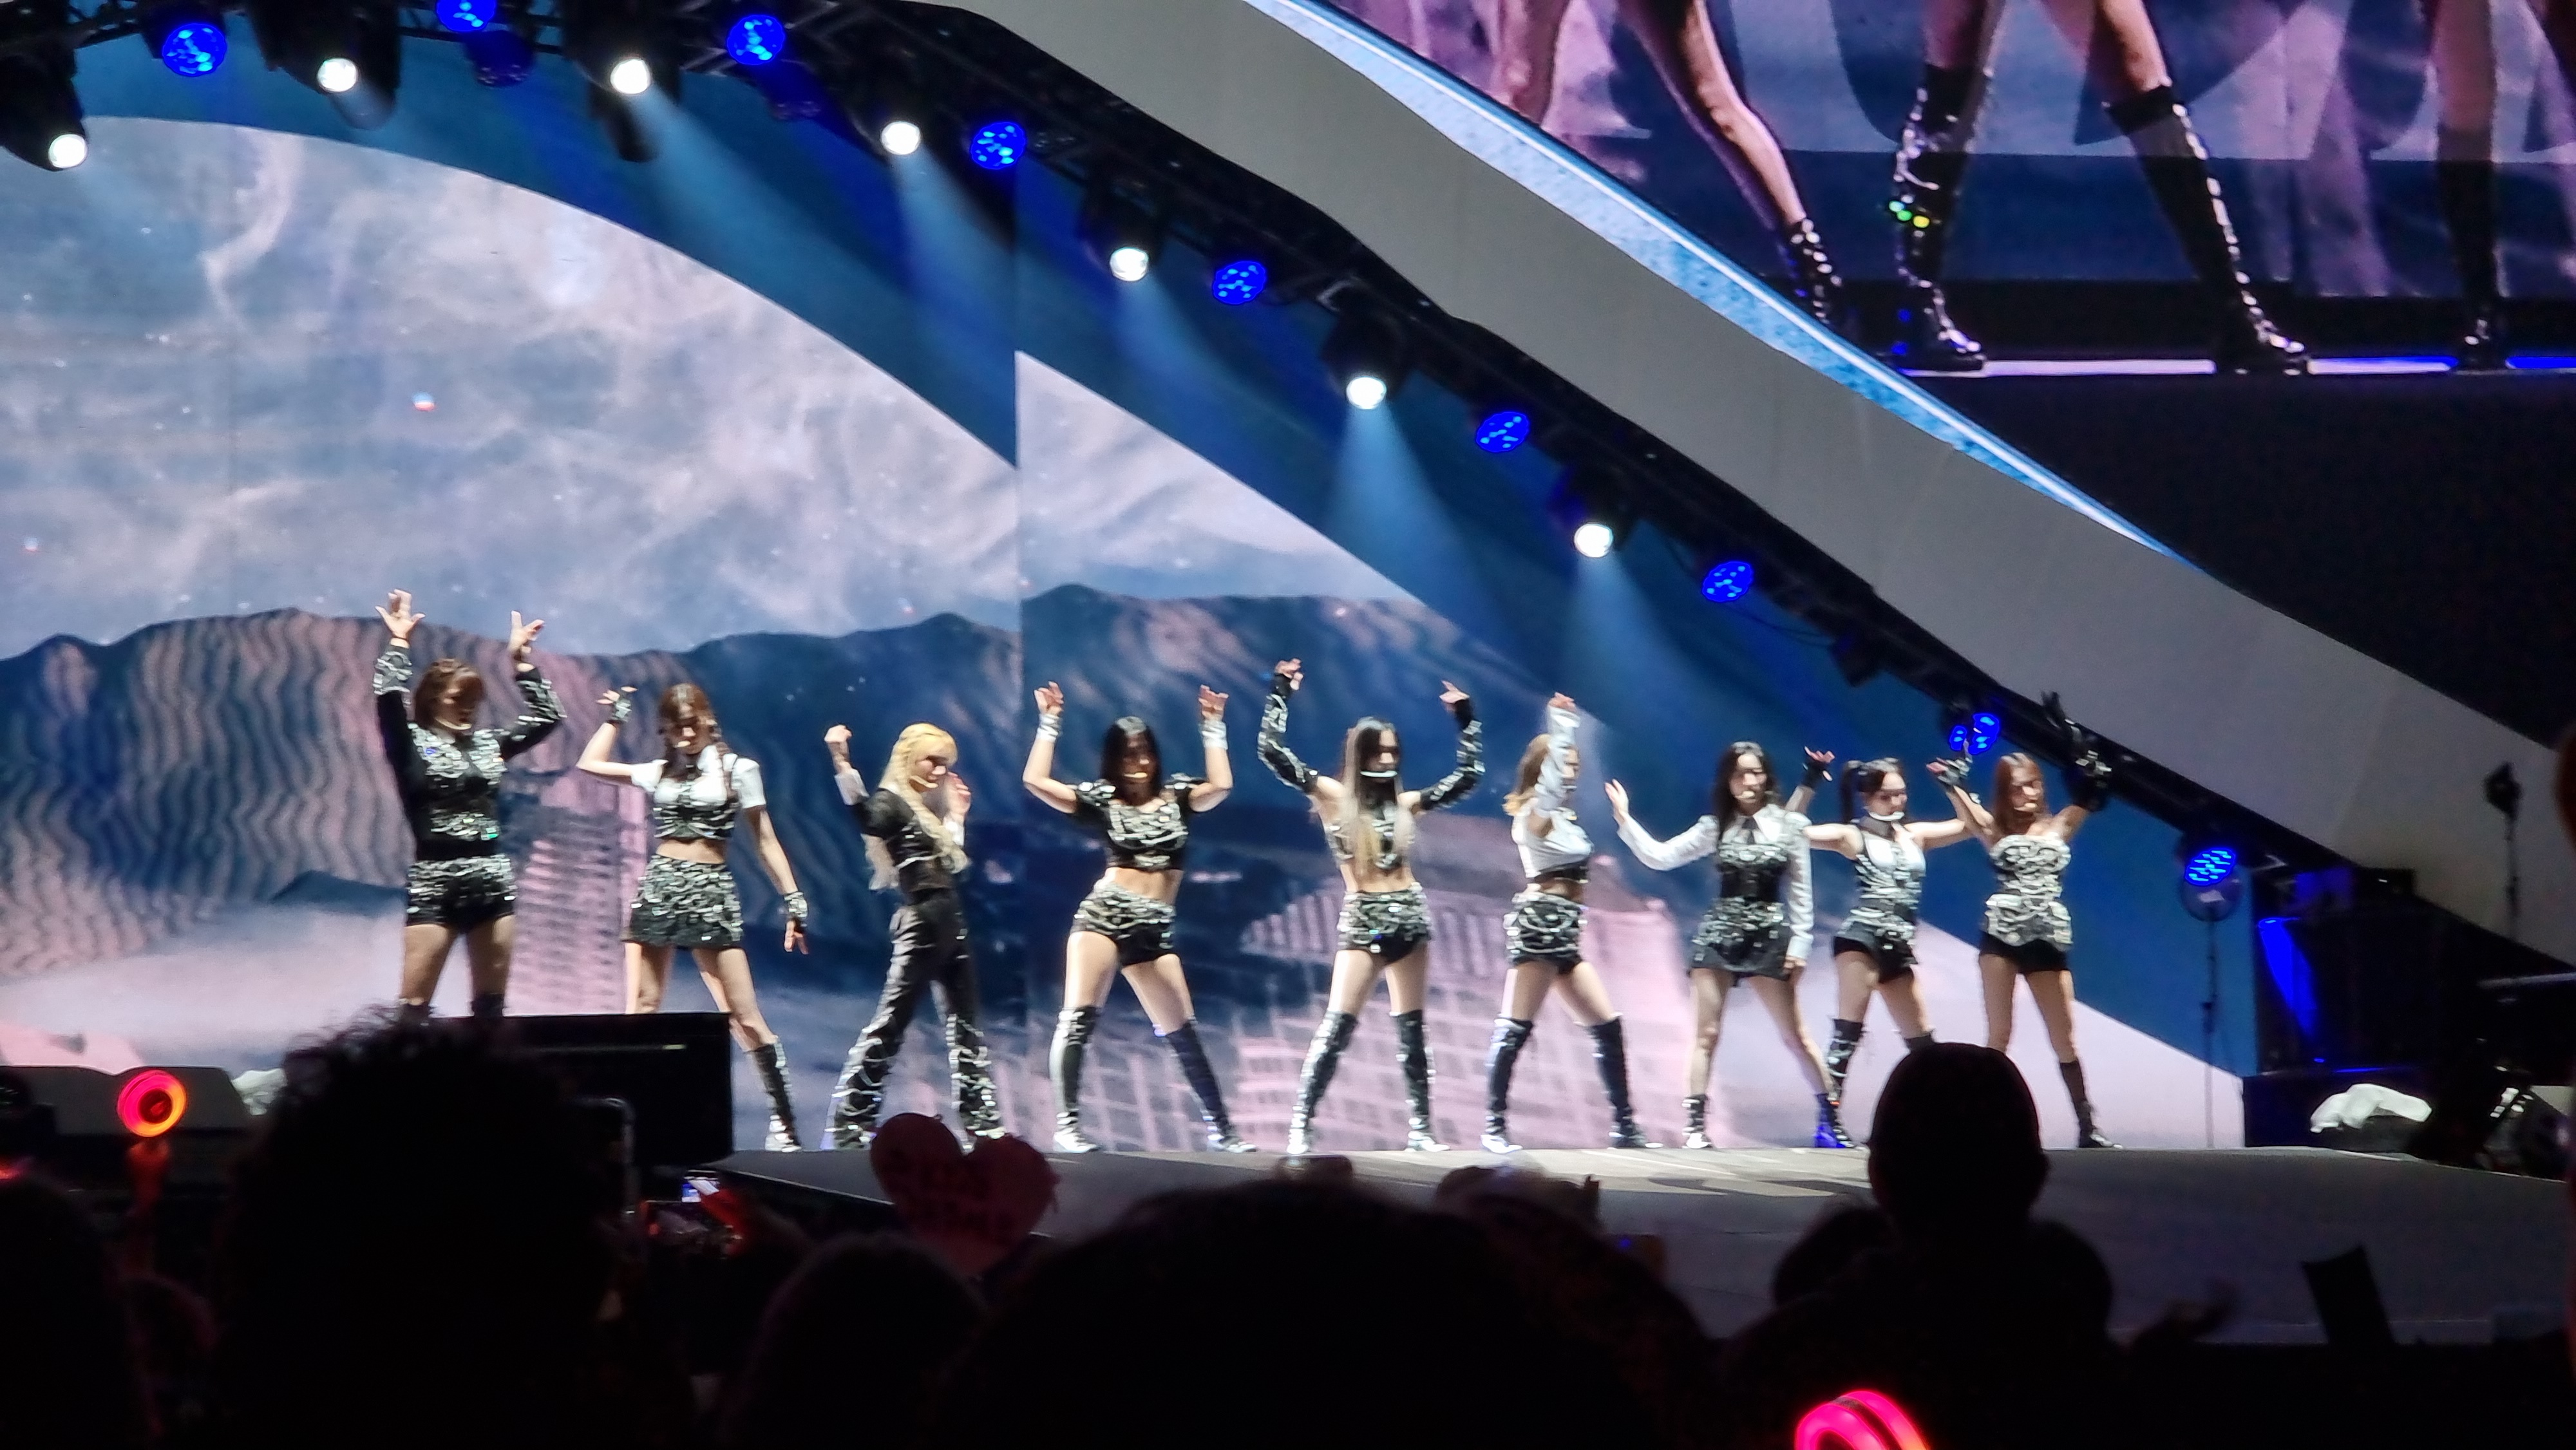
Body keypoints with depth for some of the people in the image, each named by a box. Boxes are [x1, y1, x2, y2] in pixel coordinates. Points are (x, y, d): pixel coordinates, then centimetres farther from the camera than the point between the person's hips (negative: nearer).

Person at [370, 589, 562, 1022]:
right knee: (414, 1004, -8)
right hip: (434, 883, -5)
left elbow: (547, 717, 19)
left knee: (491, 1005, 9)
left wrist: (522, 661, 15)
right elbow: (388, 698, -18)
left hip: (492, 882, 5)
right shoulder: (412, 744, -1)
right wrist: (398, 643, -8)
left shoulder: (487, 744, 13)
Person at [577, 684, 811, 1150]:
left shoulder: (738, 770, 3)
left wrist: (793, 900, -2)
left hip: (712, 894, -4)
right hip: (658, 889, 4)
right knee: (640, 1009, -2)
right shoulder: (658, 773, 13)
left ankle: (784, 1121, -7)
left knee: (744, 1015, -8)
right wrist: (617, 714, 20)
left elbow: (765, 840, 4)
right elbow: (590, 763, 18)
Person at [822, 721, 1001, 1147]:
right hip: (920, 926, -9)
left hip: (951, 926, 9)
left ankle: (982, 1121, 16)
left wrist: (958, 813, 26)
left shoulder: (932, 809, 18)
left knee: (966, 1029, 11)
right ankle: (850, 1124, -4)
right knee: (889, 1026, -7)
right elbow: (865, 818, -30)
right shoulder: (892, 803, -7)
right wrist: (841, 764, -41)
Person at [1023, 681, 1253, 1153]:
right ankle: (1068, 1124, -14)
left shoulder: (1177, 798, 11)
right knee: (1079, 1019, -13)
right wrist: (1049, 724, 0)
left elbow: (1221, 784, -6)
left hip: (1155, 929, 2)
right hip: (1103, 915, -2)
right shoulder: (1101, 801, 5)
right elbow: (1035, 781, -3)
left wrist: (1212, 729, -1)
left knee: (1183, 1033, 5)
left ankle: (1220, 1128, 10)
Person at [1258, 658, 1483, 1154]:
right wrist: (1280, 693, -6)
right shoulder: (1332, 796, 1)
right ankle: (1300, 1125, -11)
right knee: (1337, 1025, -12)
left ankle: (1420, 1129, 9)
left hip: (1409, 917, 4)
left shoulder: (1405, 803, 10)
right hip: (1363, 922, -4)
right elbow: (1272, 750, -6)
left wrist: (1466, 719, 14)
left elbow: (1469, 775, 17)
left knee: (1411, 1029, 6)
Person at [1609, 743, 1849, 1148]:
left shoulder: (1789, 825, 1)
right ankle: (1696, 1126, -2)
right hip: (1718, 933, 2)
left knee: (1794, 1034, 3)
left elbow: (1801, 890, 4)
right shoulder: (1715, 826, 5)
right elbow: (1659, 857, 2)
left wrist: (1799, 943, -1)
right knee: (1705, 1034, -2)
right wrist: (1624, 820, -8)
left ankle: (1830, 1117, 12)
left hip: (1769, 935, -1)